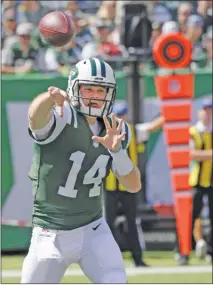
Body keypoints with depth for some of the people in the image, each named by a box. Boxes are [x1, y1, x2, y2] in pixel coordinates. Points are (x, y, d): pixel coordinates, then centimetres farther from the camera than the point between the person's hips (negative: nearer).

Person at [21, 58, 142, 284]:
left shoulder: (113, 130, 1)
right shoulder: (61, 119, -17)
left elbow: (134, 186, -4)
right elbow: (35, 116, -42)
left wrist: (116, 150, -23)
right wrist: (51, 96, -66)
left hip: (94, 231, 3)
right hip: (51, 236, -3)